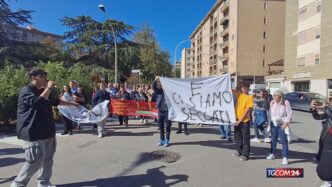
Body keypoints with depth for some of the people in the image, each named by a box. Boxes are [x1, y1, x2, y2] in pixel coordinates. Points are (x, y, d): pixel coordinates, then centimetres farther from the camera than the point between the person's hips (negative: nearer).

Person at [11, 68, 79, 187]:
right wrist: (49, 88, -22)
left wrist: (72, 104, 36)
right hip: (33, 133, -9)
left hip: (47, 131, 9)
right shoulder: (26, 91, -12)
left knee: (48, 159, 12)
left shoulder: (44, 91, 16)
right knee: (35, 161, -7)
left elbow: (56, 101, 31)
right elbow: (37, 102, -31)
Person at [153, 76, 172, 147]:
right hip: (160, 111, 4)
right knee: (161, 126, 12)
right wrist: (155, 80, -18)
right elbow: (153, 87, -3)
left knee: (167, 126, 3)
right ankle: (162, 140, 25)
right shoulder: (159, 91, 5)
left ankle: (167, 140, 14)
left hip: (167, 111, -4)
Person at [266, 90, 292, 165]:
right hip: (273, 124, 5)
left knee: (284, 141, -4)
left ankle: (285, 158, 2)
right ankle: (272, 154, 28)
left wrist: (286, 123, -17)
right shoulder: (272, 102, 2)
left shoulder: (286, 103, -10)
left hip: (282, 124, -4)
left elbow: (289, 114, -10)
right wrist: (270, 121, 6)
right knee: (273, 140, 15)